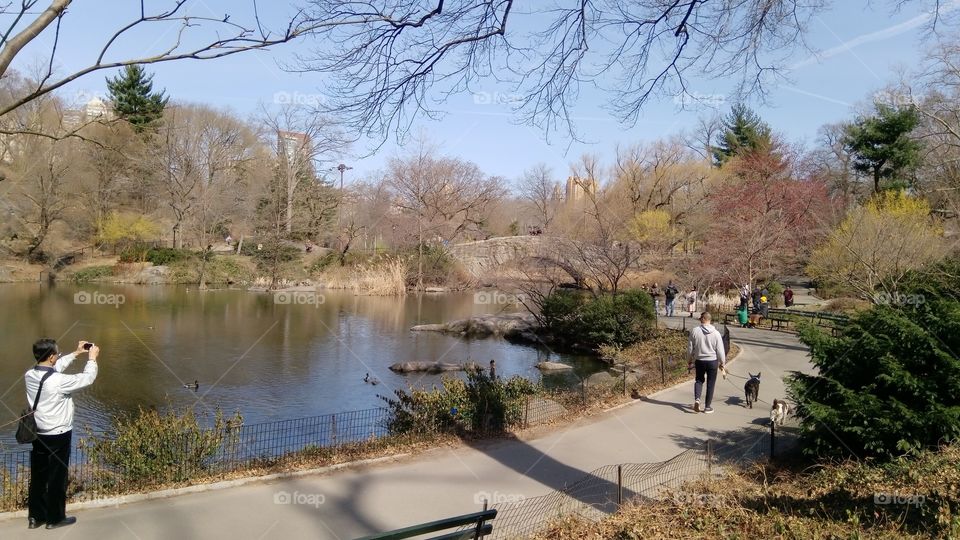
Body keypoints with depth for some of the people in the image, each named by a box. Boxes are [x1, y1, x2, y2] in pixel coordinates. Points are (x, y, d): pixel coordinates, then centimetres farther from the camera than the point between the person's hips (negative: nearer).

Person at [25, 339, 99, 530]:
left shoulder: (29, 375, -4)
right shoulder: (58, 381, -25)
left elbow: (53, 368, 15)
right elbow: (87, 378, -13)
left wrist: (75, 353, 19)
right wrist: (92, 358, 2)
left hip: (38, 434, 7)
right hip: (58, 435, -7)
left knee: (38, 476, 16)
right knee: (57, 477, 7)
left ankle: (35, 516, 26)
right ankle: (55, 518, 18)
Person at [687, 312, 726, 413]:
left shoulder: (694, 331, -9)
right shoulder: (716, 333, -10)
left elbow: (690, 347, -2)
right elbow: (720, 350, -6)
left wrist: (690, 359, 14)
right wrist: (722, 362, 9)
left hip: (699, 361, 1)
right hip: (712, 361, -1)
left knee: (699, 380, 20)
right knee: (710, 384, 10)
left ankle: (697, 399, -2)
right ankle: (707, 407, 15)